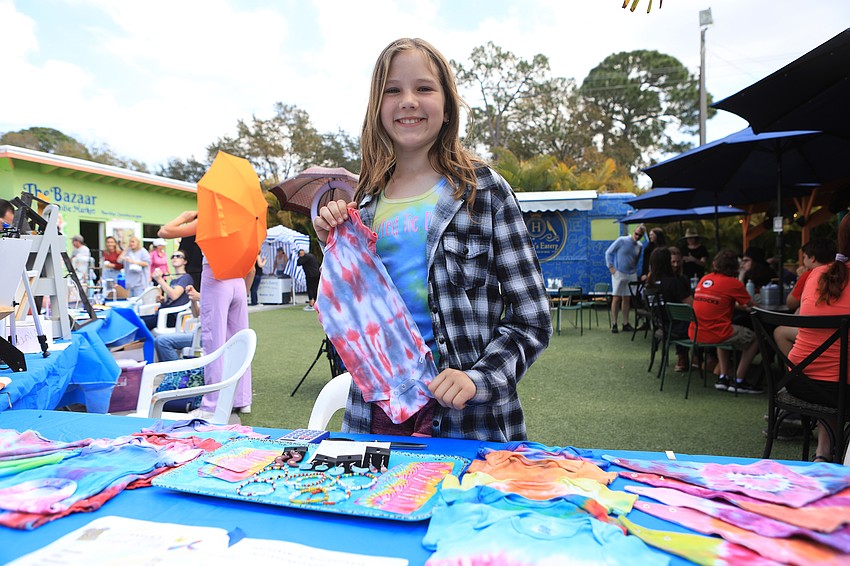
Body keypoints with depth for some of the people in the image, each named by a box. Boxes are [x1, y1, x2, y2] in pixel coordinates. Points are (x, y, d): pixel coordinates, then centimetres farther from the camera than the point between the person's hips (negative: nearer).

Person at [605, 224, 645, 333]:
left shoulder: (640, 246, 7)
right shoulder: (622, 240, -8)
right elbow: (608, 252, -4)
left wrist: (635, 270, 8)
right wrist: (610, 267, -8)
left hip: (631, 275, 5)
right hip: (618, 273, -5)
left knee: (627, 299, 7)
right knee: (616, 298, -4)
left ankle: (625, 324, 12)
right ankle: (614, 324, -1)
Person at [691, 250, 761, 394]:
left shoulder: (704, 279, 12)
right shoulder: (733, 283, -6)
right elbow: (751, 305, 5)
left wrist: (736, 305, 26)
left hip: (694, 333, 6)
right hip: (714, 334, -6)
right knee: (754, 338, 15)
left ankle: (723, 377, 30)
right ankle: (739, 381, 15)